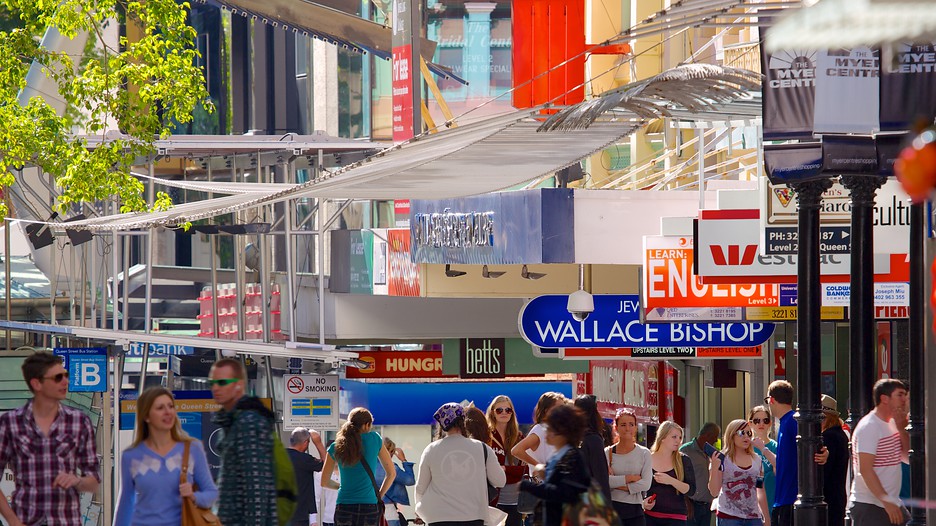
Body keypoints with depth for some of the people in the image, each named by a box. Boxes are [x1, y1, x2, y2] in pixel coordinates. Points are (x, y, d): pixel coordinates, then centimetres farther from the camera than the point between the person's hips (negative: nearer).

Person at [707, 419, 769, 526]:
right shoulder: (722, 459, -2)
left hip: (753, 517, 4)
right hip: (728, 517, -4)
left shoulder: (757, 460, 11)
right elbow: (714, 492, -6)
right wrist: (714, 467, -17)